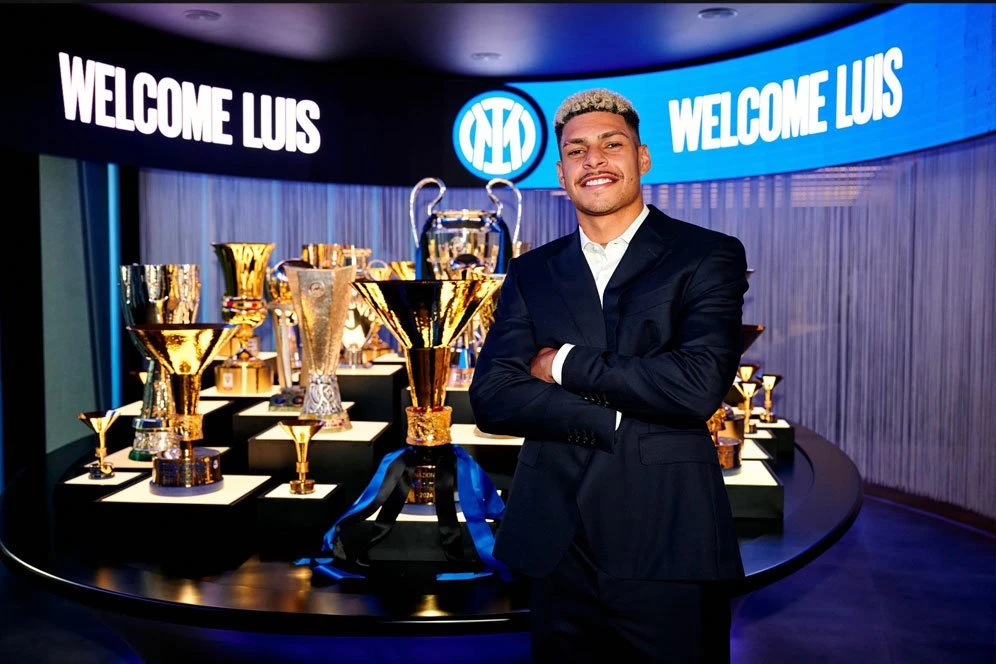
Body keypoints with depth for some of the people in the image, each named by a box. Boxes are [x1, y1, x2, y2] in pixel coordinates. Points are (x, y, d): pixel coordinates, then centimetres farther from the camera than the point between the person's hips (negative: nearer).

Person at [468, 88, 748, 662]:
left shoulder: (708, 255, -1)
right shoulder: (532, 273, 9)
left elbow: (698, 386, -16)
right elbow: (491, 398, -3)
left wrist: (566, 365, -8)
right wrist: (615, 422, -14)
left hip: (666, 543, -3)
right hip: (556, 545, 3)